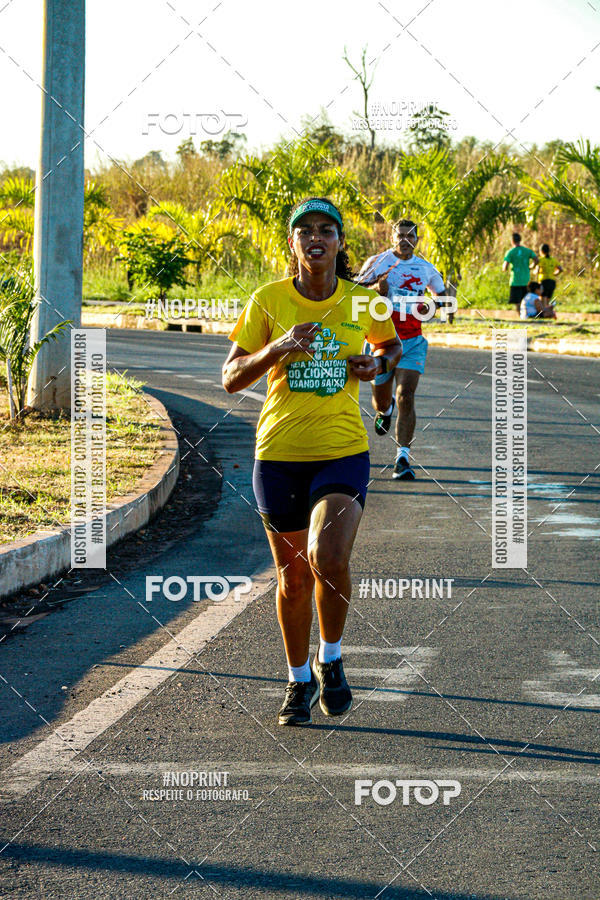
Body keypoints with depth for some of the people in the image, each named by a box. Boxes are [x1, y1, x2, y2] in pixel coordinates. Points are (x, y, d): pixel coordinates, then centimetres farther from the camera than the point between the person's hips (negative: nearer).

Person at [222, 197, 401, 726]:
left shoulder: (361, 302, 1)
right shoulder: (268, 301, -2)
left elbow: (392, 345, 21)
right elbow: (231, 379, -2)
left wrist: (378, 364, -2)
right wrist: (278, 348, -18)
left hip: (344, 451, -1)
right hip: (280, 453, 1)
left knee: (329, 559, -23)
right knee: (293, 576, 9)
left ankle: (331, 659, 4)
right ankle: (299, 680, 32)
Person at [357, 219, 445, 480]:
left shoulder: (426, 269, 7)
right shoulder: (377, 262, 0)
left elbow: (441, 295, 22)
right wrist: (376, 288, -20)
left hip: (412, 341, 0)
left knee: (406, 398, -16)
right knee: (381, 399, 13)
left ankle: (403, 458, -14)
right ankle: (385, 409, 53)